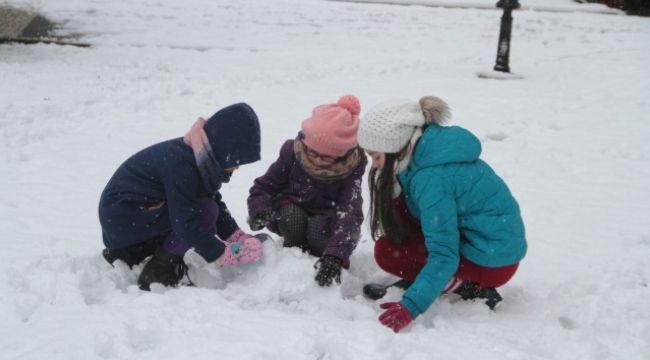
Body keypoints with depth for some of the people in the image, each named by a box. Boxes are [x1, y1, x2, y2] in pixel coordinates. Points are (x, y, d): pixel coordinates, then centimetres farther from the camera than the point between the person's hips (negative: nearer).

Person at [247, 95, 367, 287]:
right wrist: (259, 210, -35)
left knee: (319, 228, -34)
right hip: (292, 213, 1)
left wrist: (335, 256, -50)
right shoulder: (292, 152, -19)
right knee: (292, 216, -32)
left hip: (327, 220, -1)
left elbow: (351, 214, -35)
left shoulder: (352, 167, -24)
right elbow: (263, 186, -11)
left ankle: (325, 264, -5)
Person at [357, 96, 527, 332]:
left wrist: (410, 307, -34)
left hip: (492, 261, -9)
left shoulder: (430, 178, -27)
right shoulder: (428, 146, -1)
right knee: (400, 207, 5)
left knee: (387, 251, -8)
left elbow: (444, 256, -30)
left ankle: (468, 287, -4)